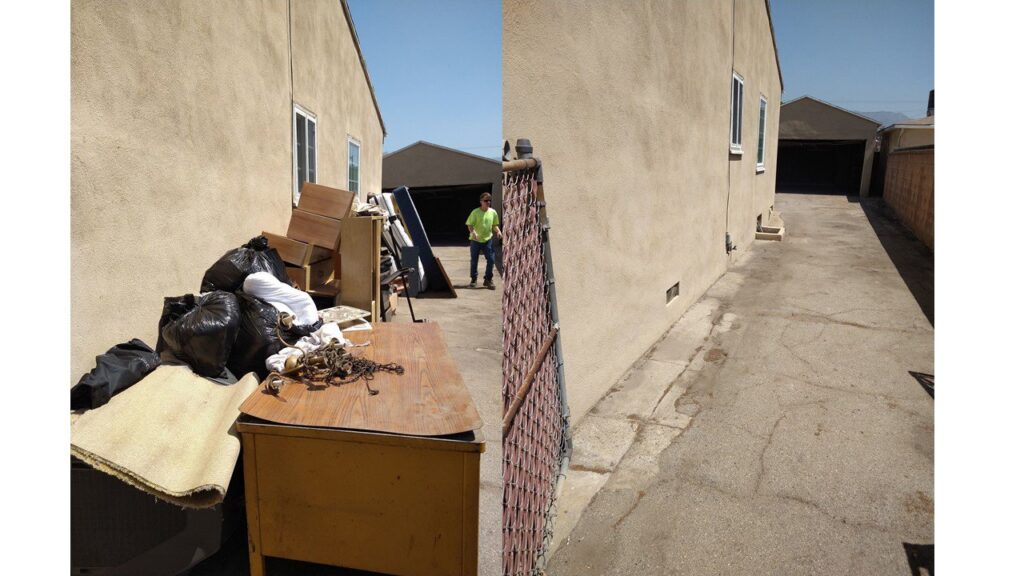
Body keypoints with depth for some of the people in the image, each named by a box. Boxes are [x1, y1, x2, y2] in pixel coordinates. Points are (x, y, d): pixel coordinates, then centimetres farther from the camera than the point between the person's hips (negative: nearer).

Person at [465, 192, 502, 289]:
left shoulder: (493, 212, 1)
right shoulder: (475, 212, -8)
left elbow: (494, 225, 11)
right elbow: (469, 225, -6)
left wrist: (498, 231, -8)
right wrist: (473, 232, -25)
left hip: (488, 239, 2)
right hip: (475, 240, -2)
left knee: (491, 259, -4)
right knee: (473, 260, 7)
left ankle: (488, 280, 11)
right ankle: (473, 280, 23)